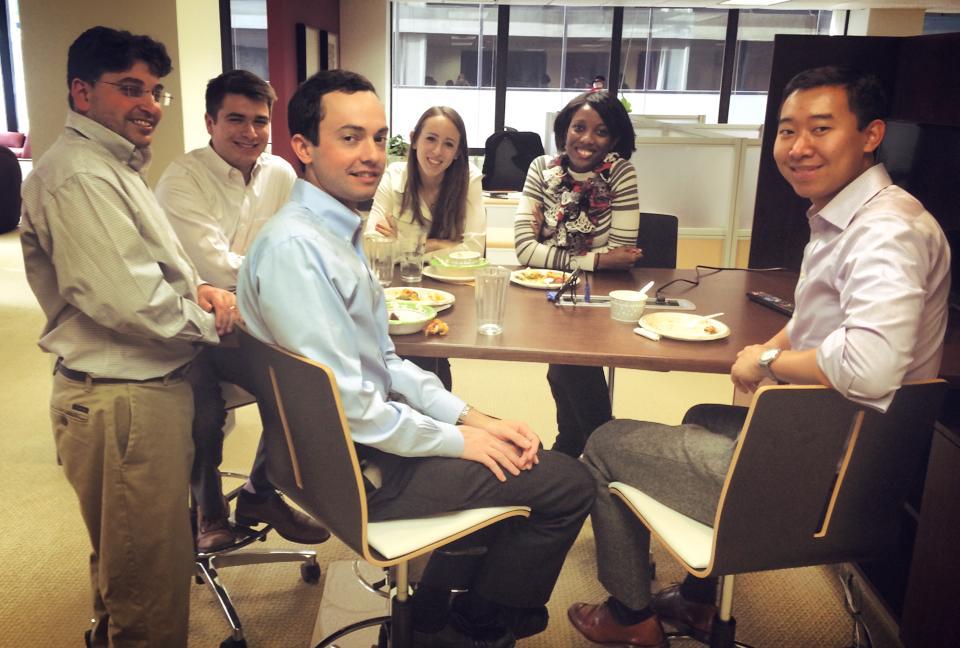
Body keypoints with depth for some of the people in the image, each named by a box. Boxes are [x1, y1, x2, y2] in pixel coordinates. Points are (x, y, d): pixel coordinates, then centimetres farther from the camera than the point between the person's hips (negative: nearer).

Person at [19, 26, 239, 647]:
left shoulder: (116, 166, 15)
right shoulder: (78, 177, -20)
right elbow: (128, 301, -27)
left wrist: (197, 288, 1)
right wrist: (208, 320, -12)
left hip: (149, 387, 11)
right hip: (123, 402, -11)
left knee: (127, 553, 29)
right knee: (153, 565, 4)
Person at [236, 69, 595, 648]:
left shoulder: (340, 231, 8)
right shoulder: (293, 247, -23)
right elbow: (347, 403, -25)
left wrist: (469, 417, 2)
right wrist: (457, 438, -13)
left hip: (368, 438, 10)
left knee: (524, 454, 20)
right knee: (568, 486, -4)